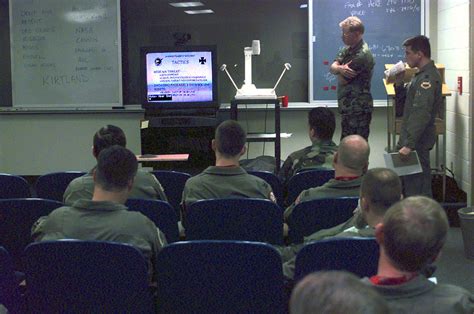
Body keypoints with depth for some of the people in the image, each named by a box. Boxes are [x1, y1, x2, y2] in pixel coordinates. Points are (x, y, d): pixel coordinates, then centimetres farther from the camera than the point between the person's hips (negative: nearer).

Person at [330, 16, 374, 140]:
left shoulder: (362, 54, -20)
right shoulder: (347, 49, 10)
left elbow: (343, 80, -18)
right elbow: (332, 68, 0)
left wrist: (340, 70, 3)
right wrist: (340, 68, -23)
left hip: (358, 109, -9)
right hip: (347, 107, 9)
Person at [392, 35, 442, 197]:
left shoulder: (428, 78, -17)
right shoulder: (421, 74, 15)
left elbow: (421, 114, -26)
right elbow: (403, 99, 22)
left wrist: (409, 144, -30)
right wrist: (399, 82, 4)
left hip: (418, 141, -10)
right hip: (409, 137, 10)